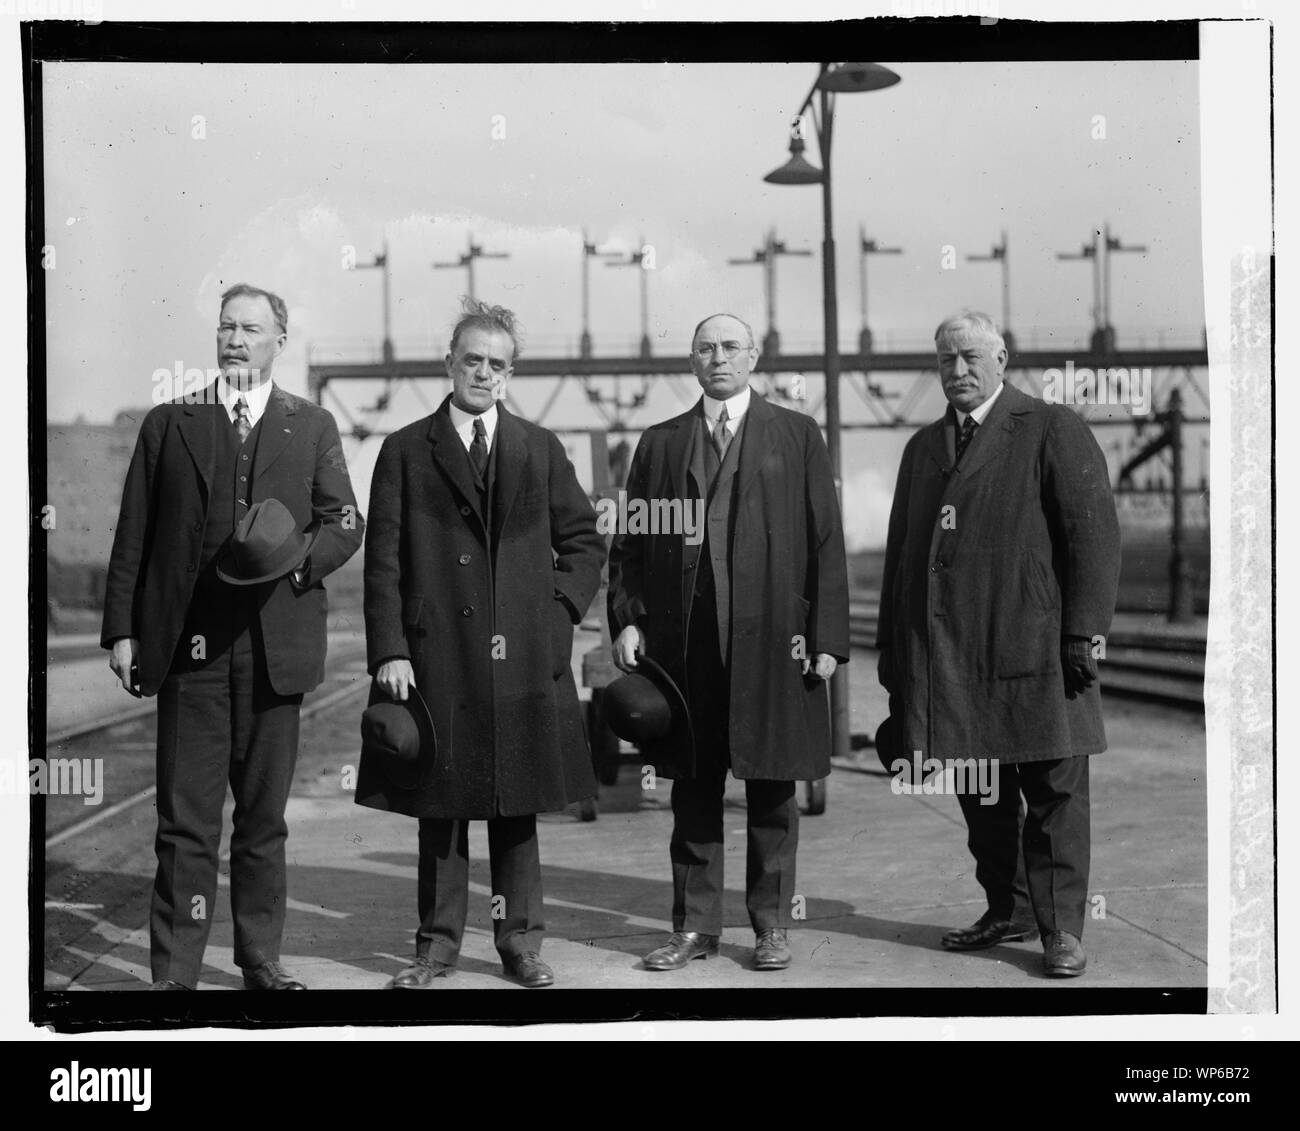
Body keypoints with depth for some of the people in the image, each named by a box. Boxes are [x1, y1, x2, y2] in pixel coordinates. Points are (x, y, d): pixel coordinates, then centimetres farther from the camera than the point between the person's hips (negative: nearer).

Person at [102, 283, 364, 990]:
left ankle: (261, 961, 19)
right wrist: (121, 630, 0)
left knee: (264, 815, 9)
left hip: (275, 642, 1)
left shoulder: (311, 428, 13)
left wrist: (299, 559, -12)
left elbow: (345, 525, 8)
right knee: (185, 818, -2)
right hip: (187, 640, -1)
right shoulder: (169, 424, 10)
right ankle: (174, 972, 2)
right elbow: (133, 535, 7)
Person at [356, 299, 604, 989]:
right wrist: (389, 651, -8)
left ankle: (520, 942, 16)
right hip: (436, 658, -1)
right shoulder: (405, 452, 4)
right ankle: (437, 944, 14)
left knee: (517, 805, 7)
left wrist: (559, 608, 2)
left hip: (523, 658, 2)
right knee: (441, 807, 5)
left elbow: (583, 540, 16)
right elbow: (383, 561, 0)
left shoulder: (540, 450, 11)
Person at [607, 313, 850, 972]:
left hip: (772, 638, -2)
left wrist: (827, 636, -4)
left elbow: (825, 541, 3)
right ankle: (694, 927, 15)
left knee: (772, 788, 5)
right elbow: (630, 541, 12)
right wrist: (627, 618, -2)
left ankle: (772, 926, 15)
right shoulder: (659, 443, 13)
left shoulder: (797, 436, 7)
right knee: (693, 788, 6)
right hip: (683, 640, 2)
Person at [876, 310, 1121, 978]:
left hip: (1034, 649, -5)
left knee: (1053, 793, 0)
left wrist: (1085, 630, -13)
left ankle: (1060, 929, 7)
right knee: (980, 798, 11)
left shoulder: (1053, 430, 1)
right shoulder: (922, 447, 19)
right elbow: (901, 551, 20)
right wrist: (891, 646, 14)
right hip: (946, 658, 6)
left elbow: (1095, 533, -5)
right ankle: (1008, 912, 23)